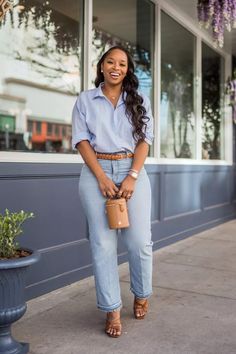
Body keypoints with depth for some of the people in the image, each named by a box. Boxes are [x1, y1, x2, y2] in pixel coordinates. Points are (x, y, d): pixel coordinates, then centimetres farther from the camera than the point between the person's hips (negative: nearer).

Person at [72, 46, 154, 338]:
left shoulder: (139, 100, 11)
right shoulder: (85, 100, 8)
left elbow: (144, 139, 4)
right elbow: (82, 140, 0)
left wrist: (132, 176, -10)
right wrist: (102, 178, -11)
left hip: (133, 171, 1)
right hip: (96, 173, -1)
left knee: (139, 240, -1)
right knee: (103, 243, -2)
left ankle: (141, 295, 25)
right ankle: (112, 310, 8)